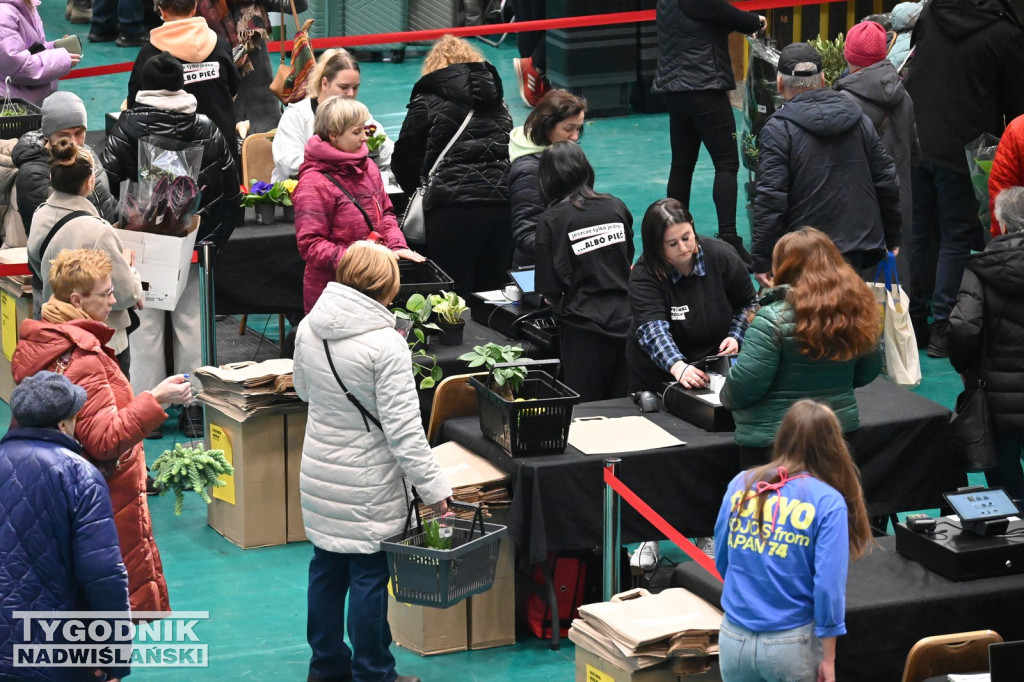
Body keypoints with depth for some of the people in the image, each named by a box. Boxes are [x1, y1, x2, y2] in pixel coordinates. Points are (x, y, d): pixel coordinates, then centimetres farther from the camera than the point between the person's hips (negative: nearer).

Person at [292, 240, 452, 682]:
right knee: (369, 576, 4)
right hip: (367, 485, -7)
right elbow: (403, 429, -20)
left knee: (326, 567, 18)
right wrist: (432, 487, -14)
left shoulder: (309, 329, -2)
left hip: (318, 474, 7)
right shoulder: (386, 345, -21)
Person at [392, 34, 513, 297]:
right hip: (501, 204, 5)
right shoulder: (497, 100, 20)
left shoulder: (427, 101, 6)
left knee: (453, 297, 0)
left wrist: (419, 189, 27)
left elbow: (405, 159, 10)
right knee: (492, 295, 11)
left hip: (452, 209, -5)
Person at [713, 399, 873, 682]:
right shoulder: (827, 501, -10)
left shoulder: (740, 484, 2)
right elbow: (828, 583, -13)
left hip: (734, 637, 3)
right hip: (792, 643, -3)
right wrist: (828, 659, -6)